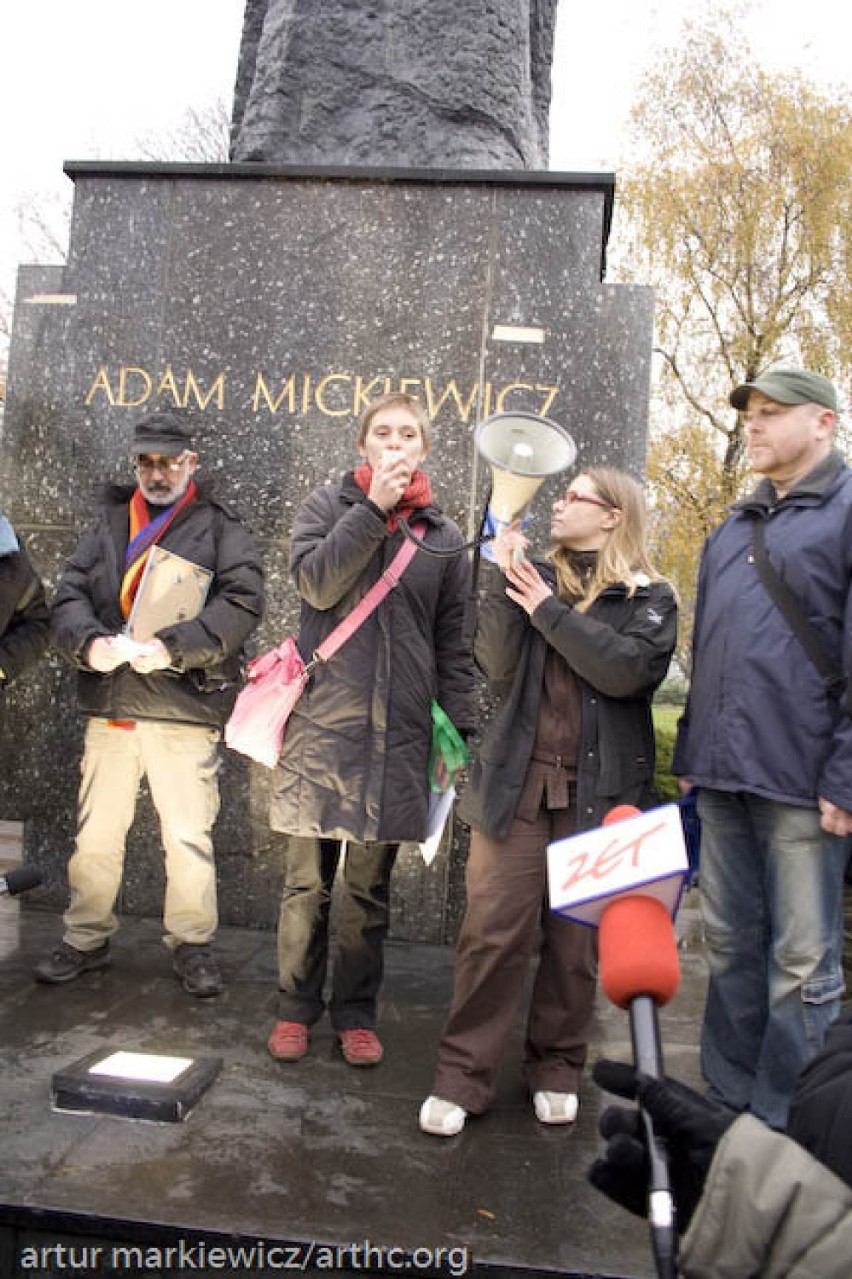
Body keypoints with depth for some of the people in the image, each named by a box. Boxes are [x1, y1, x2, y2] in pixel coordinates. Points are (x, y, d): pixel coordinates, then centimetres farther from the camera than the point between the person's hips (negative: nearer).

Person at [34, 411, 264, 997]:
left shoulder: (220, 527, 2)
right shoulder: (109, 523, 14)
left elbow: (243, 602, -11)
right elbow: (69, 596, 7)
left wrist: (172, 646, -21)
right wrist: (90, 642, -14)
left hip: (185, 708, -4)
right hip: (108, 706, 4)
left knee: (188, 834, 4)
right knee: (95, 833, 13)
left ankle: (192, 943, 22)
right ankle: (86, 939, 31)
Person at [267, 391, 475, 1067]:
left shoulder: (444, 533, 11)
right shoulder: (330, 504, 7)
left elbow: (453, 642, 11)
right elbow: (316, 582, -11)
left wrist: (460, 729, 5)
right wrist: (373, 507, -12)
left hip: (399, 730, 1)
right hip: (322, 718, -1)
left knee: (371, 886, 10)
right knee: (307, 879, 6)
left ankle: (356, 1012, 25)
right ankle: (297, 1006, 23)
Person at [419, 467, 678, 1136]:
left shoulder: (649, 597, 5)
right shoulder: (534, 577, 11)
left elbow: (628, 669, -15)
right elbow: (498, 669, -2)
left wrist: (549, 611, -12)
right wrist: (503, 580, -9)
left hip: (599, 792, -1)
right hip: (519, 782, 1)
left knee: (577, 941, 9)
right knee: (494, 931, -1)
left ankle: (556, 1068, 27)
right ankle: (463, 1076, 11)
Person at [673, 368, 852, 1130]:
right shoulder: (732, 530, 19)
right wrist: (691, 752, 16)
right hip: (723, 777, 7)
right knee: (730, 945, 14)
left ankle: (782, 1128, 17)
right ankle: (728, 1099, 28)